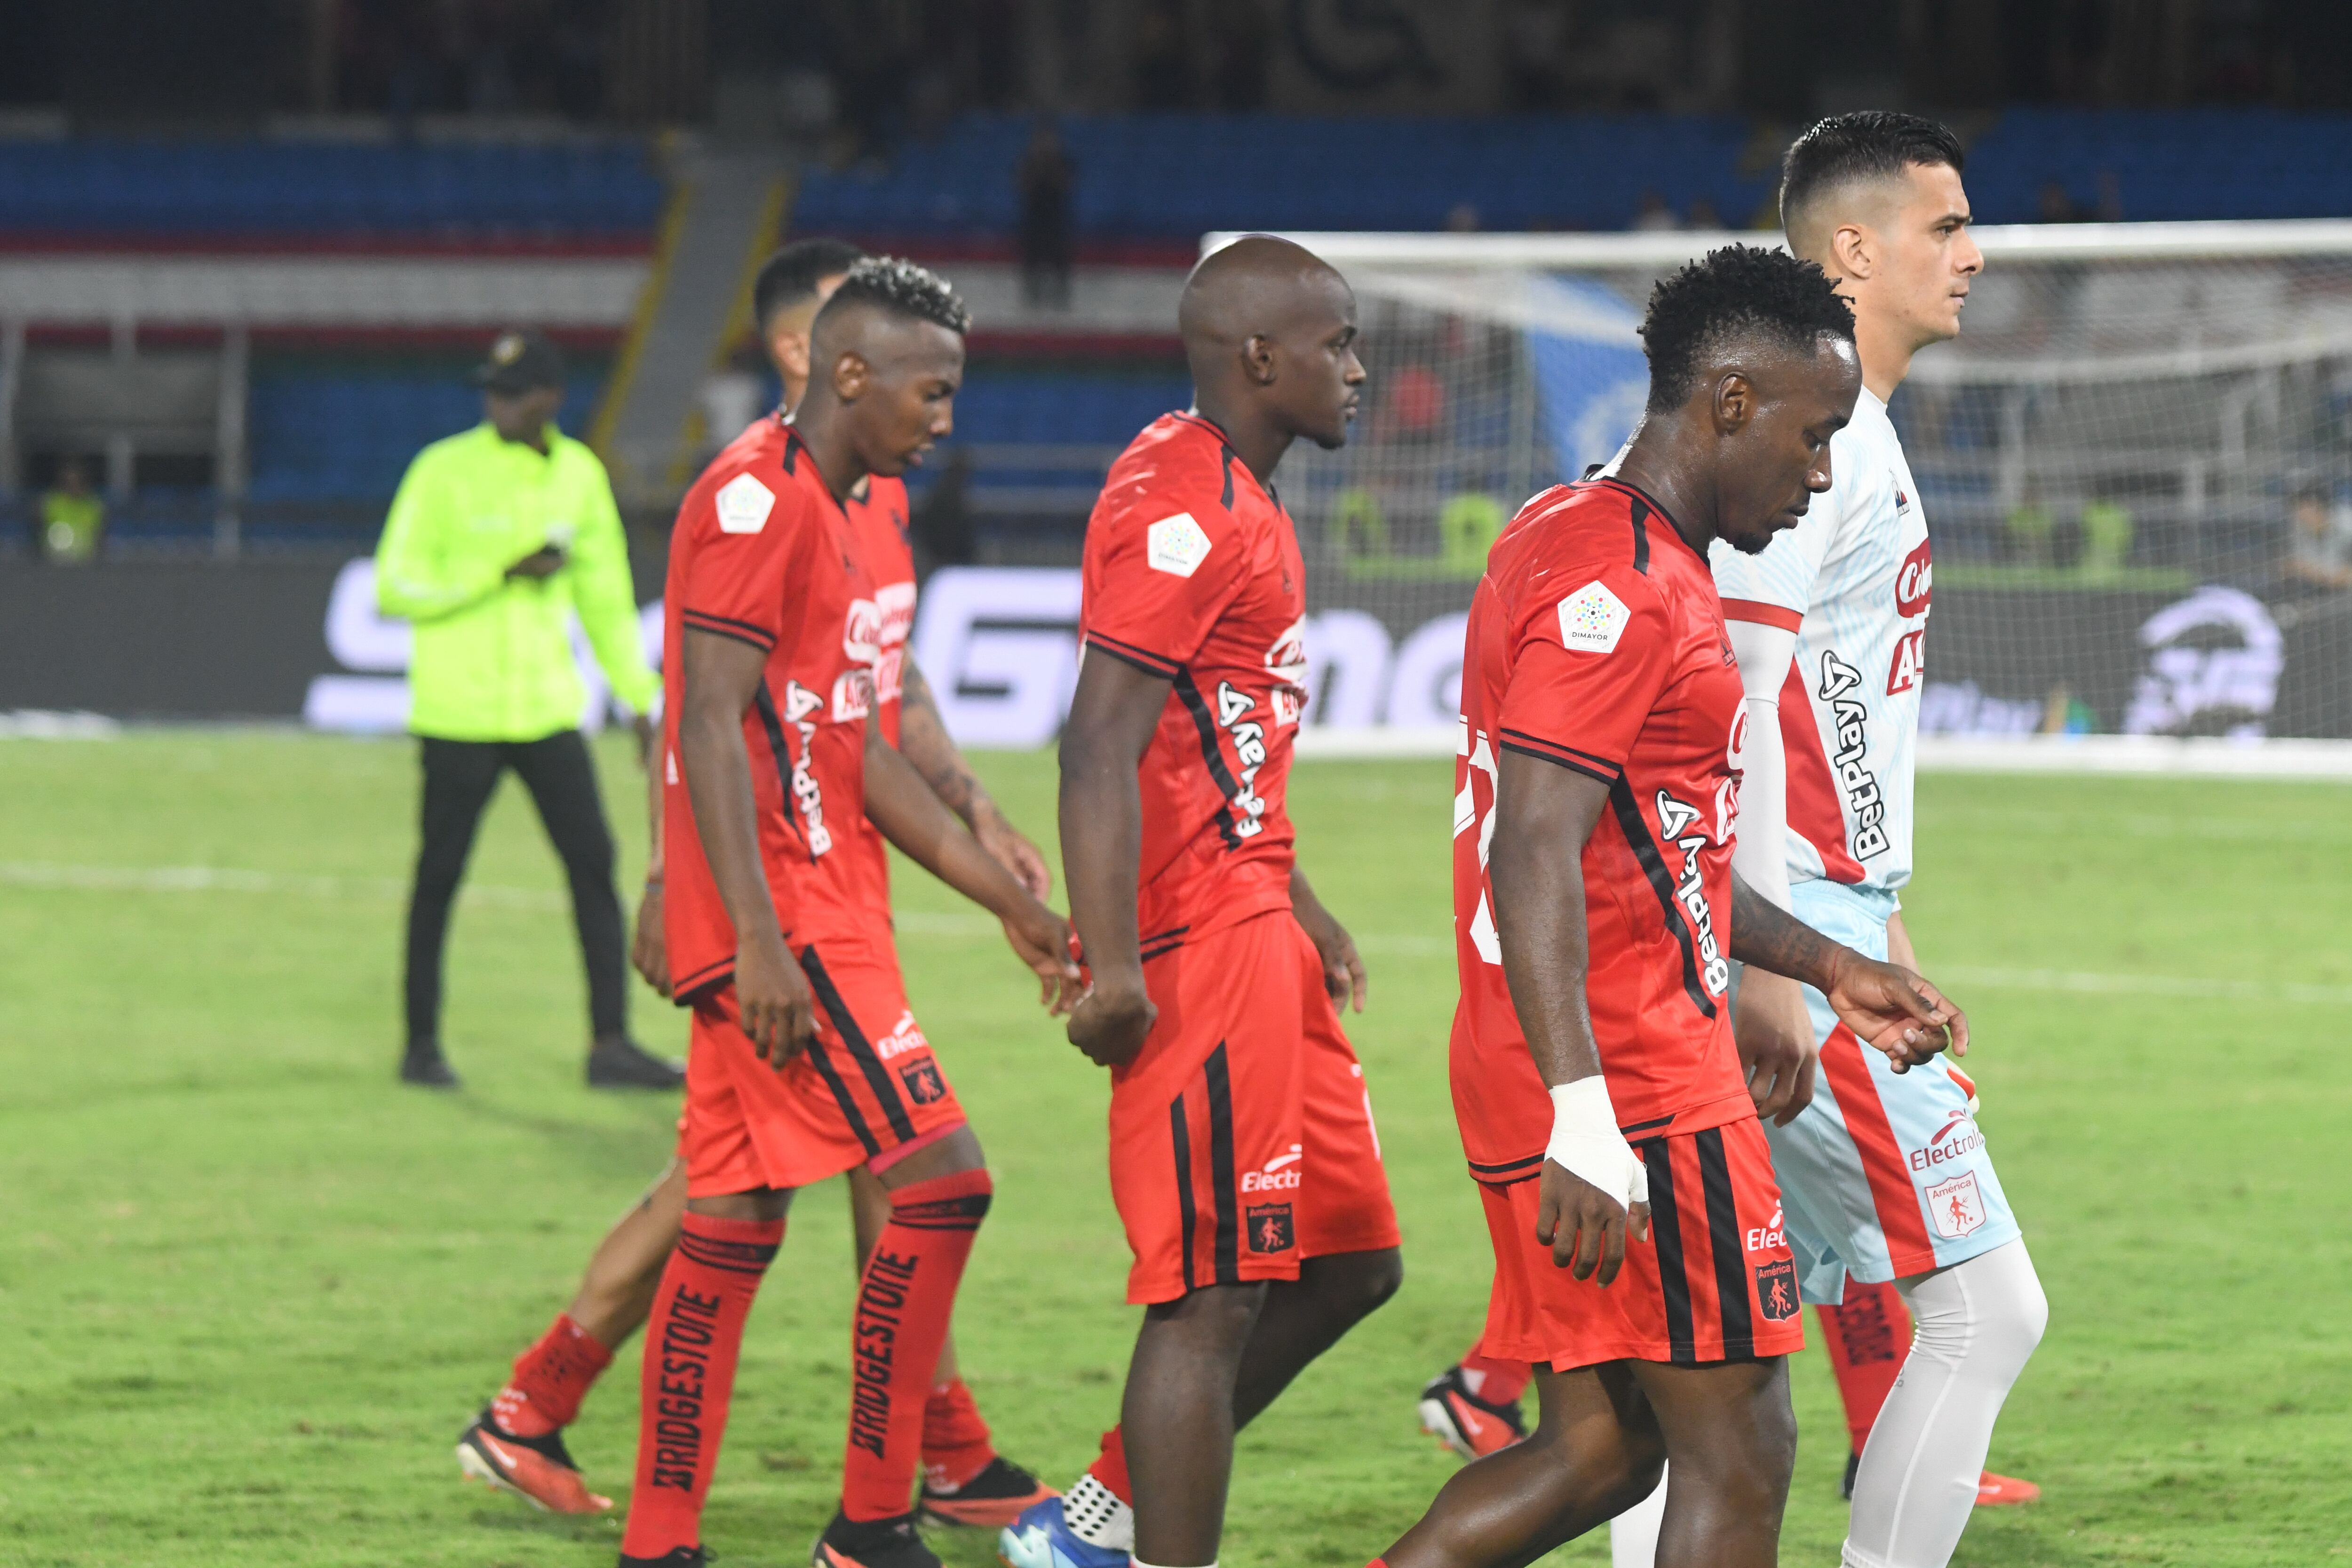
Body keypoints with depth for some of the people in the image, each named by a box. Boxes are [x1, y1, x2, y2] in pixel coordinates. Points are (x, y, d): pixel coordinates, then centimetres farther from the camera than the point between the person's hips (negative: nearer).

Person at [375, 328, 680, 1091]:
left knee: (594, 865, -2)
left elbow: (606, 597, 16)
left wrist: (642, 699, 13)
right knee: (439, 878, 2)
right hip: (457, 714, -4)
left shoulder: (579, 474, 6)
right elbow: (395, 588, -11)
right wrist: (502, 574, -19)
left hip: (547, 710, 4)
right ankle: (422, 1044, 14)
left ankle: (610, 1044, 1)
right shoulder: (444, 471, -8)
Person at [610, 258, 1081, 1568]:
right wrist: (759, 941, -25)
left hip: (810, 916, 10)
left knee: (734, 1227, 9)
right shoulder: (757, 499, -13)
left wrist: (1014, 905, 22)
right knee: (942, 1180, -10)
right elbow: (710, 730, -19)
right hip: (782, 923, -10)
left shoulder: (829, 515, 19)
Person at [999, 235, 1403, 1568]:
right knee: (1214, 1302, -8)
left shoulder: (1239, 501, 18)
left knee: (1349, 1262, 15)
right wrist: (1111, 965, -26)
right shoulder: (1183, 507, -15)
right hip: (1200, 950, -11)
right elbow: (1104, 743, -22)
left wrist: (1297, 908, 30)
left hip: (1253, 931, 11)